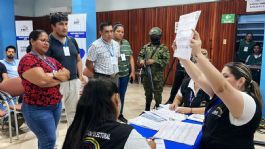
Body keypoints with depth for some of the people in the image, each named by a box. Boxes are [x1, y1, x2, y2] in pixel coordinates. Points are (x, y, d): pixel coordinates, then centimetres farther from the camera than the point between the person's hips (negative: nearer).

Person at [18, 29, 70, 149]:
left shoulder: (51, 60, 12)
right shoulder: (28, 60, -13)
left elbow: (67, 74, 8)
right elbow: (42, 80, -25)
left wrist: (52, 75, -10)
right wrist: (58, 75, -7)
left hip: (56, 105, 7)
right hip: (37, 109, -7)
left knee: (45, 139, 16)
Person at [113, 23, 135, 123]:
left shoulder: (126, 43, 9)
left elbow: (131, 58, 12)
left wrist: (133, 71, 8)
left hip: (125, 74, 5)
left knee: (122, 95, 14)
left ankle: (120, 114, 29)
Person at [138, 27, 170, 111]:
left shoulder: (163, 48, -3)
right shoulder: (146, 47, 9)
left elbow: (166, 61, -11)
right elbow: (140, 56, 11)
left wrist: (154, 61, -18)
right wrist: (141, 60, -12)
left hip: (157, 76, -4)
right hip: (146, 74, 4)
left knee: (157, 94, 5)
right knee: (148, 93, 17)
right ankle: (147, 109, 33)